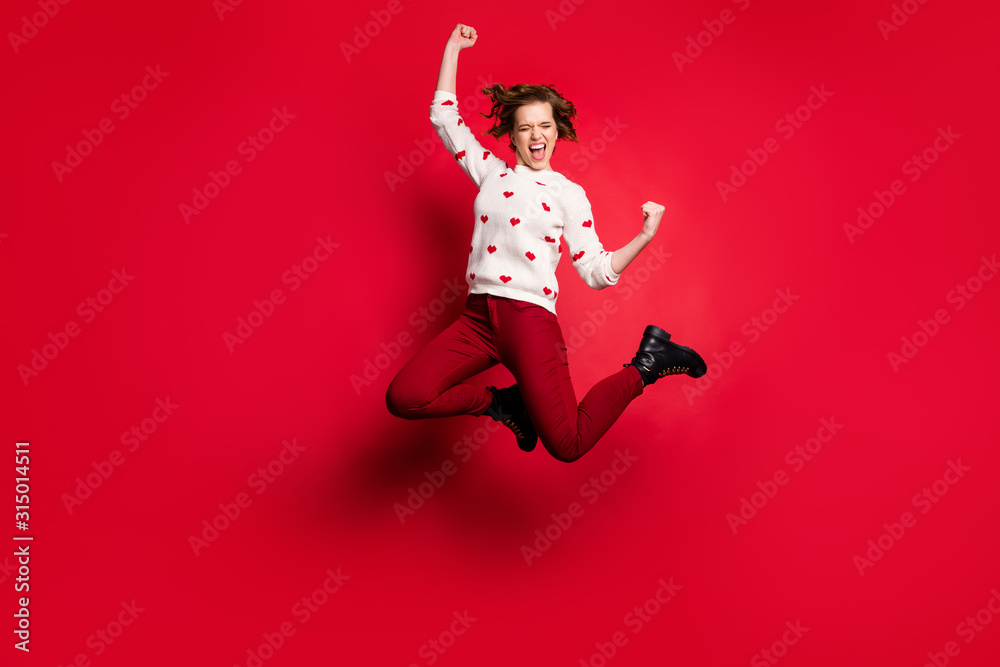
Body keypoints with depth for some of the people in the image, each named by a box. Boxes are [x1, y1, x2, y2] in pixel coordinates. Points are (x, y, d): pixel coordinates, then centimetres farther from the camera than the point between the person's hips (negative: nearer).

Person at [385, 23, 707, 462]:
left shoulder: (568, 194, 9)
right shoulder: (491, 172, 18)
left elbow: (596, 271, 4)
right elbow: (444, 116, 23)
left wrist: (644, 236, -10)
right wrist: (453, 47, 24)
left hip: (529, 316, -3)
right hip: (477, 315, 4)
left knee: (567, 446, -17)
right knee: (403, 397, -20)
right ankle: (503, 403, 4)